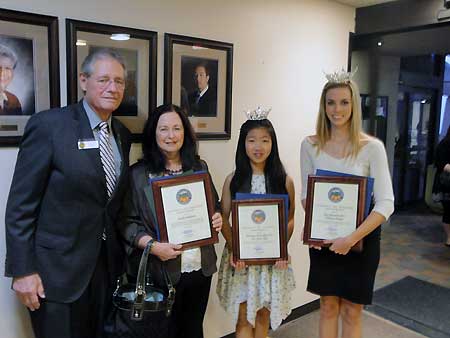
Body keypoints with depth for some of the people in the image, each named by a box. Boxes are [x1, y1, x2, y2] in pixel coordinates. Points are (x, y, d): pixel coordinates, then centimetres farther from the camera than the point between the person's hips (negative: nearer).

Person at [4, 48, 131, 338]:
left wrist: (121, 255, 11)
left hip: (108, 264, 6)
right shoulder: (48, 125, -13)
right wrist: (22, 270, -14)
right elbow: (20, 204, -12)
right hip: (58, 269, -5)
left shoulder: (122, 134, 6)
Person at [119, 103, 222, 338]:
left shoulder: (199, 167, 8)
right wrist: (153, 245, -21)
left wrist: (218, 218, -3)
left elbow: (215, 206, 17)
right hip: (160, 271, -4)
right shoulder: (138, 174, -6)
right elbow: (128, 222, -8)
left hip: (201, 267, 4)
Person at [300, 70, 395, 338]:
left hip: (362, 238, -2)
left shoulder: (372, 147, -13)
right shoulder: (310, 145, -4)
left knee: (351, 313, 12)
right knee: (328, 308, 15)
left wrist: (352, 238, -23)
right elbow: (306, 194, 5)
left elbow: (386, 204, -15)